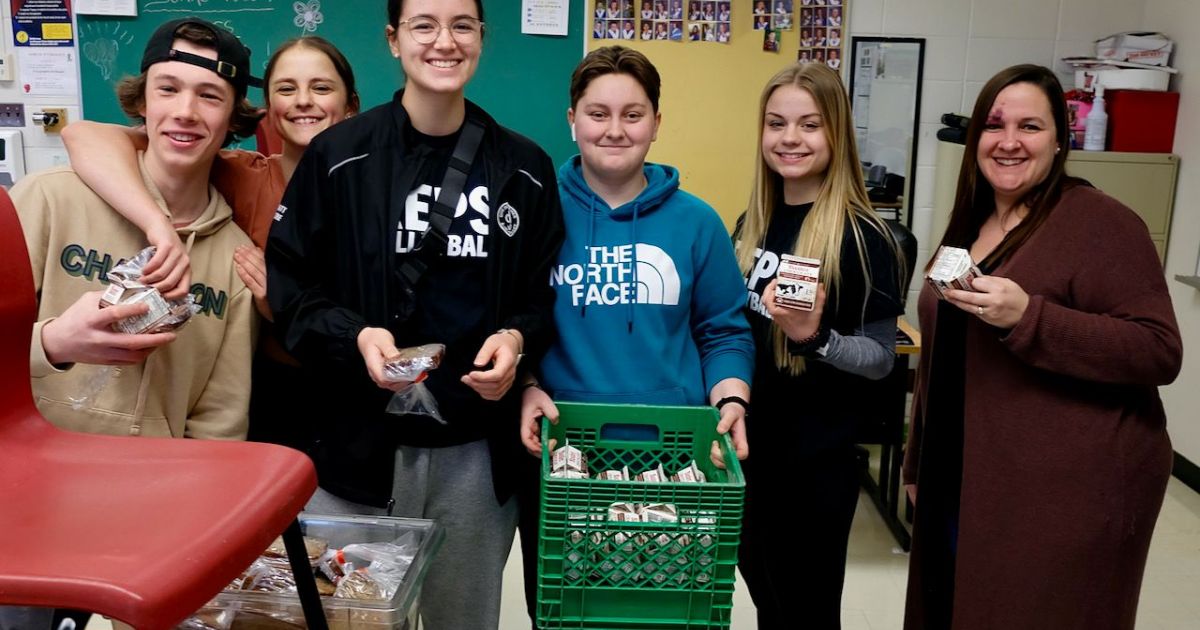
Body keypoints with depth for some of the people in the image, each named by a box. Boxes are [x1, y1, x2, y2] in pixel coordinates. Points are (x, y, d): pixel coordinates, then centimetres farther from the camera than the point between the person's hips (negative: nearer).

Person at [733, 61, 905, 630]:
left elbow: (881, 358, -15)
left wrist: (816, 336, -32)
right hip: (743, 446, 6)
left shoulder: (862, 236, -15)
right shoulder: (752, 221, 4)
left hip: (815, 460, -6)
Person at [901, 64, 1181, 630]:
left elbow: (1160, 352, -19)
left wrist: (1028, 317, -29)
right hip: (962, 482, 7)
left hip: (1067, 493, -7)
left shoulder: (1101, 222, -12)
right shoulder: (970, 223, 10)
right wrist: (919, 463, 20)